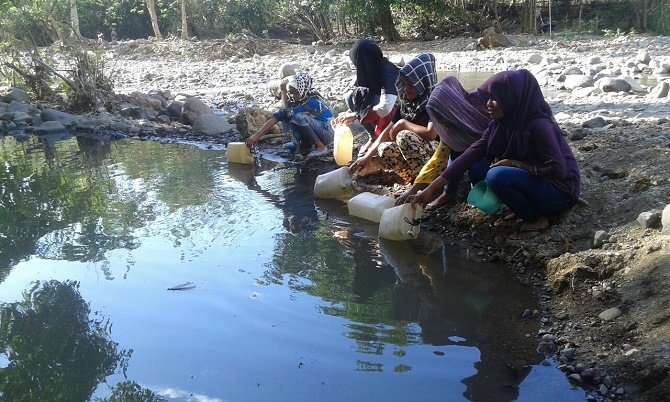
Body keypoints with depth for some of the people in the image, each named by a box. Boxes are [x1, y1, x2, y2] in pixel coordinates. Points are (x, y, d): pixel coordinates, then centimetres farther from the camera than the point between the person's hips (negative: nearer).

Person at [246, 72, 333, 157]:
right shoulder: (297, 101, -4)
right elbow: (276, 117, -10)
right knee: (285, 116, -5)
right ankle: (303, 146, 2)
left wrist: (283, 92, -15)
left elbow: (288, 112, -28)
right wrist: (257, 135, -19)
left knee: (298, 117, -31)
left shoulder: (313, 102, -25)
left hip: (327, 133, -8)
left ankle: (321, 147, -15)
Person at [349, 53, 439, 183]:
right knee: (385, 149, -16)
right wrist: (367, 156, -11)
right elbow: (388, 131, 0)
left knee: (404, 137, -30)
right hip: (418, 149, 7)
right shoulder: (407, 102, 5)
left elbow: (430, 134, -28)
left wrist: (403, 124, -14)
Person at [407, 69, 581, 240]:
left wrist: (513, 163, -20)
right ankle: (524, 211, 3)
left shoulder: (538, 126, -25)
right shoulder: (500, 125, -3)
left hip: (559, 192, -8)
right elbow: (469, 156, -9)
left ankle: (537, 219, -7)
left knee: (497, 176, -29)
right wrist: (430, 189, -15)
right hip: (530, 182, 8)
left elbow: (558, 170, -26)